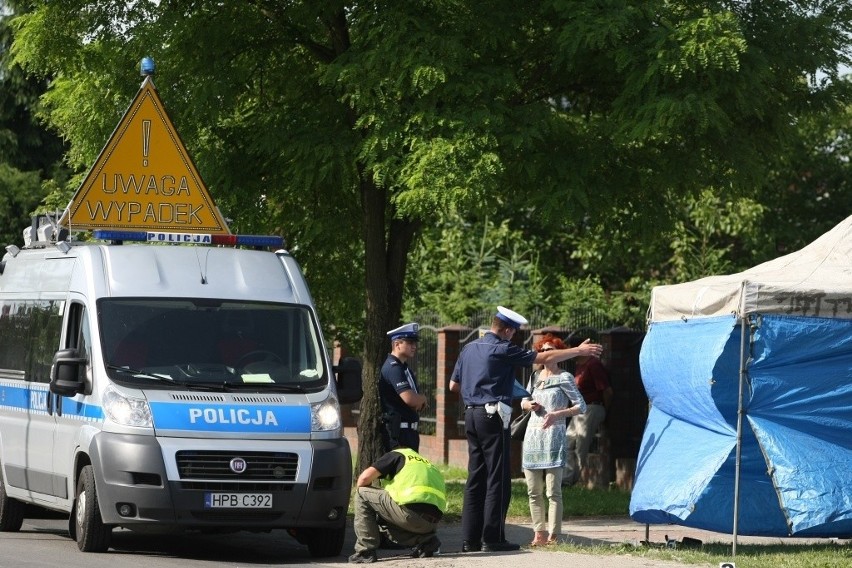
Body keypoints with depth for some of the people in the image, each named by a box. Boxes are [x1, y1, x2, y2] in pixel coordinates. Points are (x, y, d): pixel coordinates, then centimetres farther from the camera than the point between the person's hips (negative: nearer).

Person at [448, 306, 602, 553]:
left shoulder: (469, 349, 12)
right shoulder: (503, 350, -9)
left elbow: (453, 385, 17)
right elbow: (544, 358, -7)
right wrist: (578, 350, 1)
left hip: (471, 414, 8)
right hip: (492, 416, -8)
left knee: (475, 478, 9)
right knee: (497, 479, -4)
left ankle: (470, 539, 8)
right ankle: (492, 538, -6)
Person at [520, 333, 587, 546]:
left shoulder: (564, 378, -1)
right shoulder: (535, 376, 15)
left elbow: (581, 406, -4)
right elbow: (524, 402, 26)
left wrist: (557, 414, -16)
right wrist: (529, 405, 3)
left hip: (553, 437, -6)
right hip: (532, 436, 6)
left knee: (553, 492, -9)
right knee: (534, 491, 5)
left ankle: (553, 536, -9)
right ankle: (539, 534, 10)